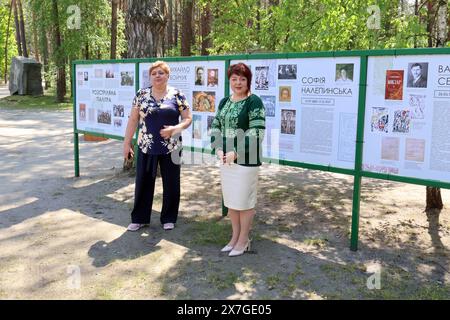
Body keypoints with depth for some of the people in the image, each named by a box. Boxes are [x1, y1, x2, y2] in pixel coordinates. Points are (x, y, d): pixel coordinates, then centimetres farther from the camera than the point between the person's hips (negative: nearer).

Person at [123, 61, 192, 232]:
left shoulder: (177, 95, -2)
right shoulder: (142, 94, 3)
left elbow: (188, 119, 0)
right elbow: (133, 120, 6)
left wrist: (175, 128, -18)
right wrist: (127, 143, 2)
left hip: (171, 148, -1)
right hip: (146, 147, 2)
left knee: (171, 184, 8)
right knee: (143, 183, 9)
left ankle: (168, 218, 24)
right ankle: (139, 218, 23)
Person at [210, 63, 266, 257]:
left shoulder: (254, 102, -10)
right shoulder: (224, 102, 11)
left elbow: (256, 132, -18)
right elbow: (215, 126, 11)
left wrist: (236, 153, -21)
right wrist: (218, 149, -5)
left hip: (246, 159, -7)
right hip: (225, 158, 7)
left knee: (244, 201, 3)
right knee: (230, 199, 14)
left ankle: (243, 240, 18)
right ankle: (235, 236, 29)